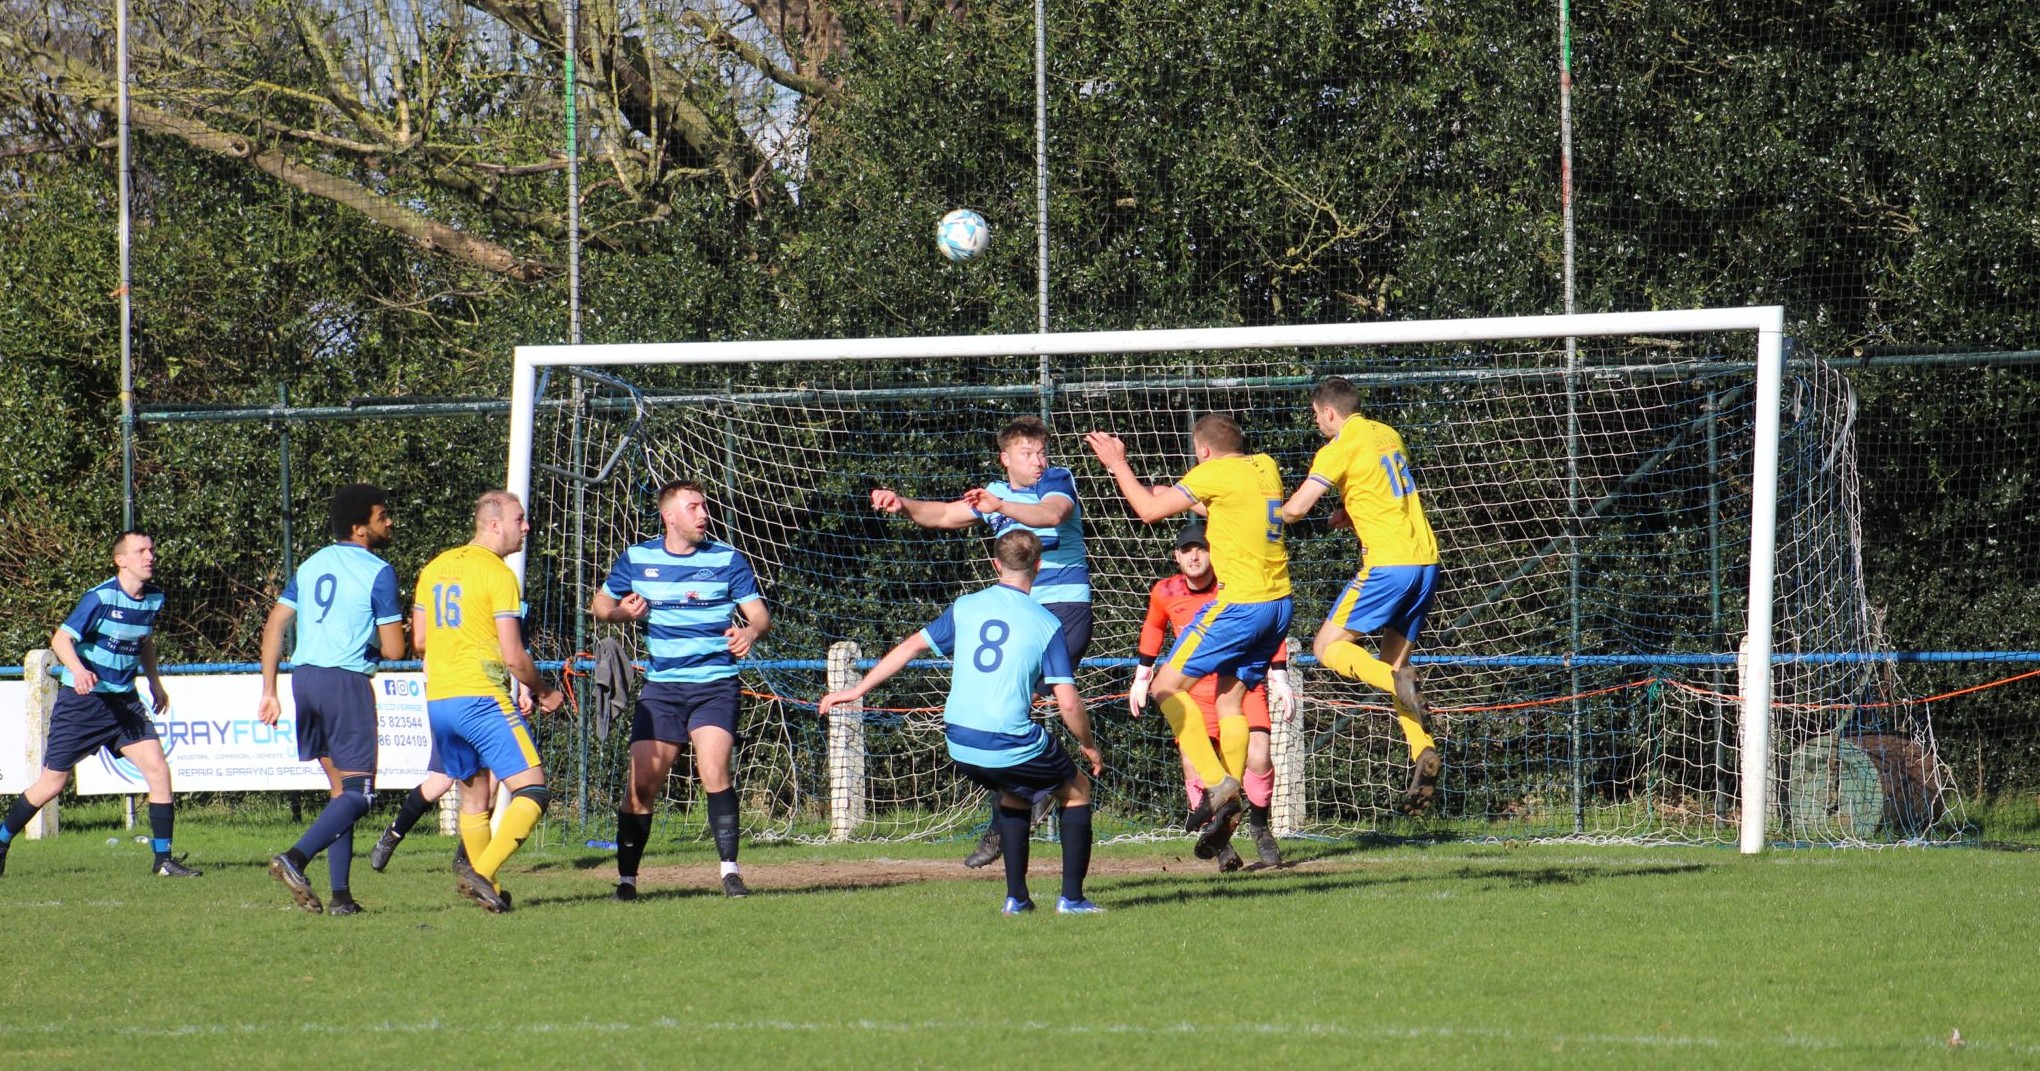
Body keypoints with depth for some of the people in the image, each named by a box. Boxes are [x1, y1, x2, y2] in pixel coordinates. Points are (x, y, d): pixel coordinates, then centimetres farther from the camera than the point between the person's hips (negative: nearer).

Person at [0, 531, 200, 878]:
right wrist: (78, 670, -39)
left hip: (124, 702, 5)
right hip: (82, 701, -5)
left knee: (157, 768, -10)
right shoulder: (101, 598, -17)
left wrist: (154, 680, 18)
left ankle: (163, 859, -3)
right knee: (53, 782, -1)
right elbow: (61, 638, -22)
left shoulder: (154, 598, 3)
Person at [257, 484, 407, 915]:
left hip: (304, 676, 7)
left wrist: (269, 692, 14)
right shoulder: (378, 573, -7)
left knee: (340, 789, 14)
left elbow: (274, 626, 12)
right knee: (358, 792, -4)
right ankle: (295, 859, -24)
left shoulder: (312, 565, 14)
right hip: (346, 680, -7)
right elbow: (393, 650, -10)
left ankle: (340, 895, 8)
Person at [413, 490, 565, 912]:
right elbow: (513, 656, -13)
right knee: (532, 790, -8)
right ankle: (482, 873, -19)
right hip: (483, 700, -8)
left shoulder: (435, 568, 13)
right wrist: (544, 693, 4)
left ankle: (481, 879, 17)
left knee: (474, 795, 18)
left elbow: (419, 640, 19)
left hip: (437, 701, 8)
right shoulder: (498, 575, -10)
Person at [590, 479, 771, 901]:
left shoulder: (727, 560, 0)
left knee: (715, 771, -20)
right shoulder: (636, 559, 5)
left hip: (715, 686, -2)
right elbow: (600, 605, 17)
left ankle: (730, 871, -14)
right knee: (642, 783, -5)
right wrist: (621, 612, -7)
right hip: (662, 687, 2)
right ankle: (626, 878, 7)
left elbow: (760, 613, -2)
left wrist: (750, 632, -26)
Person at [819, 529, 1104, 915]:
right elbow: (1068, 703, -9)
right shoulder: (1047, 625, -5)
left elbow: (911, 647, 12)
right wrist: (1089, 746, 9)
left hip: (959, 746, 4)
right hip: (1013, 747, -4)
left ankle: (1016, 896, 25)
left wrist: (857, 690, 21)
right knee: (1076, 790, 20)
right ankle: (1072, 897, 13)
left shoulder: (965, 608, 6)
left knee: (1013, 794, 32)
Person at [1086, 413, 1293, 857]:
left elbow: (1151, 510, -7)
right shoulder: (1265, 467, 12)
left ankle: (1217, 785, -9)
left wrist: (1118, 464, 6)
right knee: (1230, 700, 15)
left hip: (1242, 603, -8)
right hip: (1279, 603, 8)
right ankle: (1226, 813, 11)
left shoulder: (1215, 472, -9)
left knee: (1167, 686, 0)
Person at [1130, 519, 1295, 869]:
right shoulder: (1165, 593, -6)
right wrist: (1142, 676, 18)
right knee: (1195, 767, -14)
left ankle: (1258, 827, 11)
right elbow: (1153, 629, 15)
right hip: (1195, 689, 2)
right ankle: (1220, 841, 5)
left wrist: (1279, 679, -6)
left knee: (1258, 758, -17)